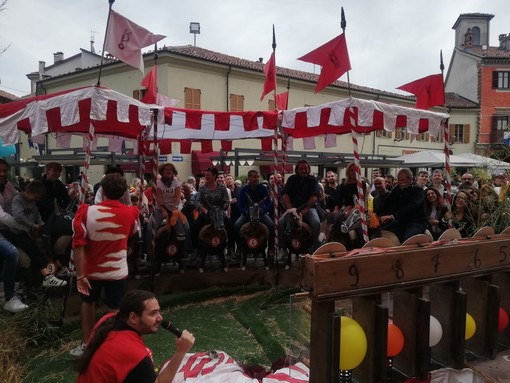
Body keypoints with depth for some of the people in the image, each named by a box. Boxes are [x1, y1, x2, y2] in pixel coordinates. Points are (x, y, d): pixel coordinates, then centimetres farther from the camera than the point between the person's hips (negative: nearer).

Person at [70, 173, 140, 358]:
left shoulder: (87, 211, -17)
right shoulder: (130, 213, -12)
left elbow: (78, 245, -19)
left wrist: (80, 275, -14)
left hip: (92, 270, 1)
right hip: (118, 271, -1)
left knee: (88, 302, 25)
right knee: (115, 311, 12)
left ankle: (86, 345, 34)